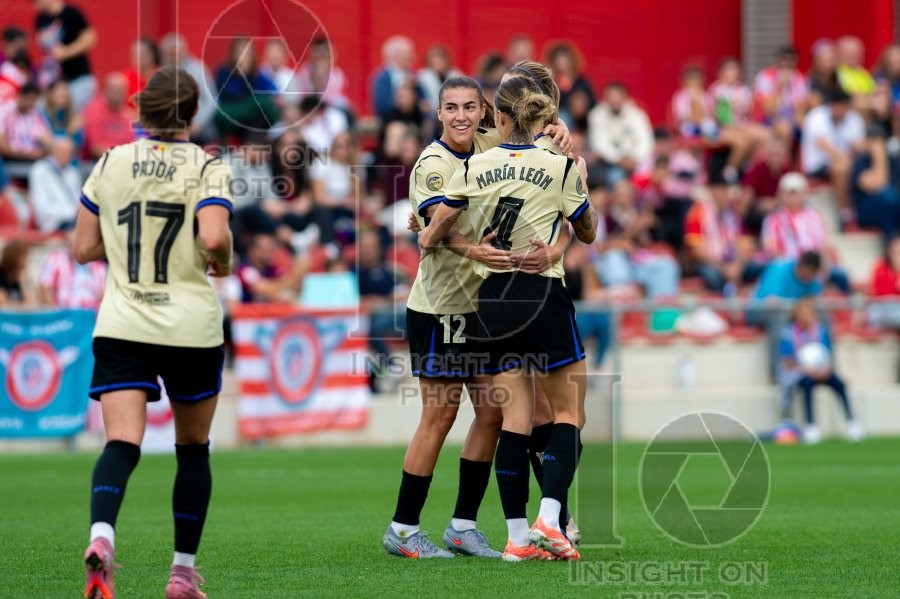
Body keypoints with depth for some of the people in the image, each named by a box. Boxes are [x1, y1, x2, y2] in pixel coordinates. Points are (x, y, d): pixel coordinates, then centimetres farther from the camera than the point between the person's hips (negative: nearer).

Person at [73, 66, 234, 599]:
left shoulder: (110, 165, 5)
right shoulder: (207, 168, -5)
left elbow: (85, 248, 8)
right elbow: (214, 238, -21)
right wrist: (222, 264, 1)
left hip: (121, 327, 2)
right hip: (192, 328, -1)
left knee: (122, 443, -9)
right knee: (193, 448, 15)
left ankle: (101, 536, -38)